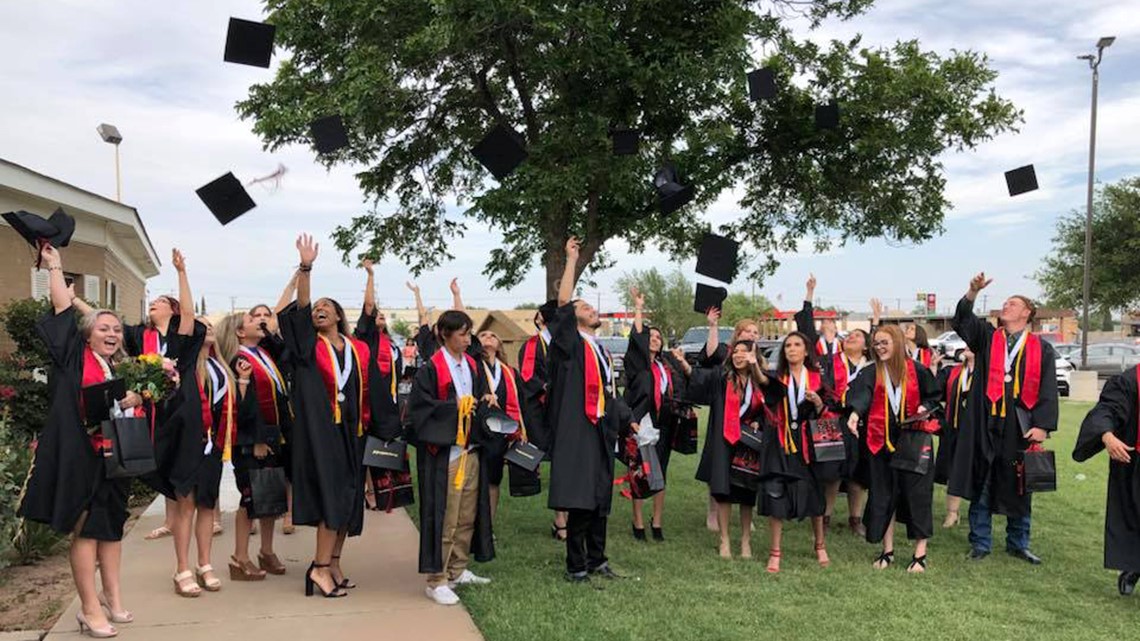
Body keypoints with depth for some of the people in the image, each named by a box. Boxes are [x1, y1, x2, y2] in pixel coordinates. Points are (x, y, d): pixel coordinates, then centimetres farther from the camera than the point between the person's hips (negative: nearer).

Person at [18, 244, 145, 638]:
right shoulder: (75, 358, -1)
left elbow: (134, 414, 17)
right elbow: (64, 309, -6)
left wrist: (133, 403, -4)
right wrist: (54, 267, -3)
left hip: (114, 457, 6)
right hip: (80, 456, -6)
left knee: (110, 528, 11)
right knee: (84, 530, -3)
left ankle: (112, 598, 19)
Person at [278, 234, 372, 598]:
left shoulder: (359, 349, 10)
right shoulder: (311, 345, 0)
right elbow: (299, 308, -15)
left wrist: (365, 425, 7)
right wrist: (306, 268, -27)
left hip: (351, 431, 5)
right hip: (320, 429, -4)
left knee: (348, 497, 7)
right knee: (332, 494, -11)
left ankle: (333, 562, 17)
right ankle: (321, 567, -3)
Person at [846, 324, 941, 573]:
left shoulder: (916, 369, -2)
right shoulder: (872, 373, -1)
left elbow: (933, 395, 11)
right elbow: (861, 393, -20)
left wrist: (925, 408, -11)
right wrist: (855, 412, -40)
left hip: (913, 438, -2)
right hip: (881, 440, 2)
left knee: (916, 494, -2)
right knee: (883, 495, 7)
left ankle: (920, 553, 9)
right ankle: (888, 550, 19)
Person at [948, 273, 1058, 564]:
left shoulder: (1041, 349, 6)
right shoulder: (987, 338, 9)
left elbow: (1048, 390, 1)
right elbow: (963, 320, -7)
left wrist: (1042, 425, -10)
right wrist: (973, 291, -23)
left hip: (1020, 427, 0)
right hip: (985, 425, 0)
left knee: (1018, 488, 10)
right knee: (981, 486, 4)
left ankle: (1018, 544, 25)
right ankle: (980, 543, 15)